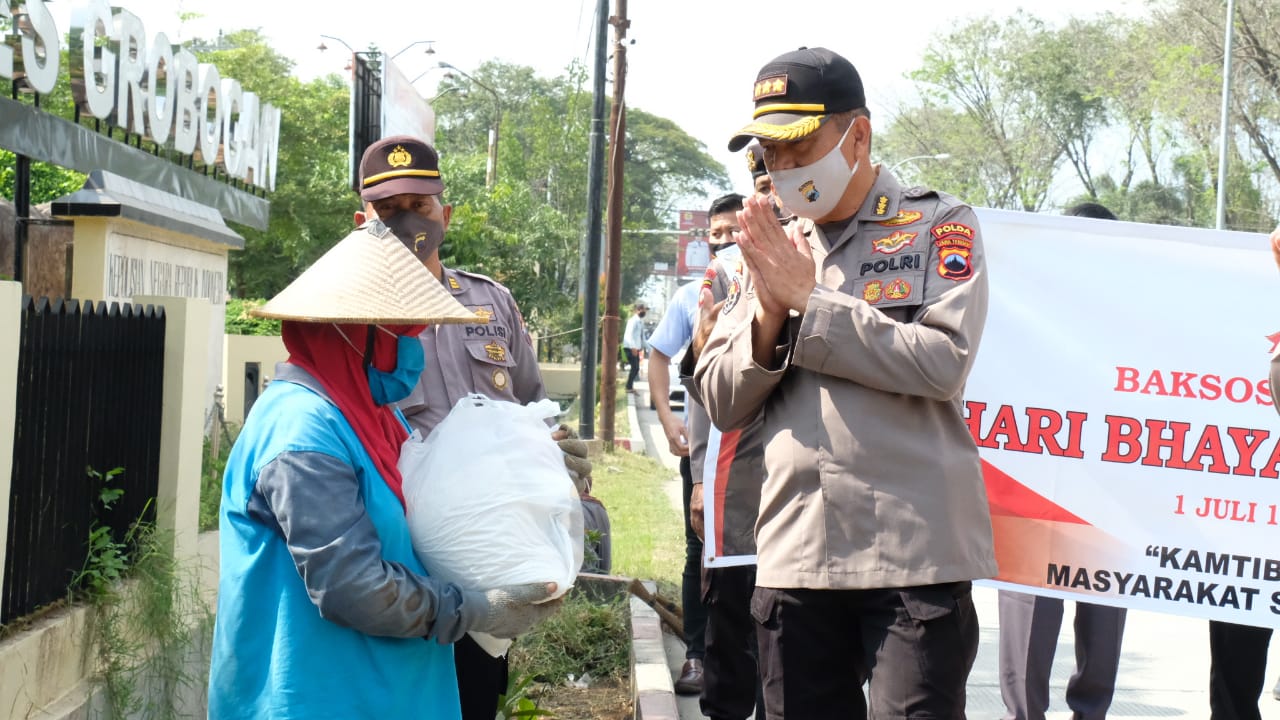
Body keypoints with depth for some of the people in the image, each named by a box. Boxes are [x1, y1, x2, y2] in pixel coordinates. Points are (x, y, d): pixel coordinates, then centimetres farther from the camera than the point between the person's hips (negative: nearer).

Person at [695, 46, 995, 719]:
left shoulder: (938, 226, 2)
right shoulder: (773, 247, 14)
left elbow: (944, 362, -14)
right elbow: (723, 404, 12)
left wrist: (808, 299, -10)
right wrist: (769, 312, -6)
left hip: (914, 555, -4)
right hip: (794, 555, 5)